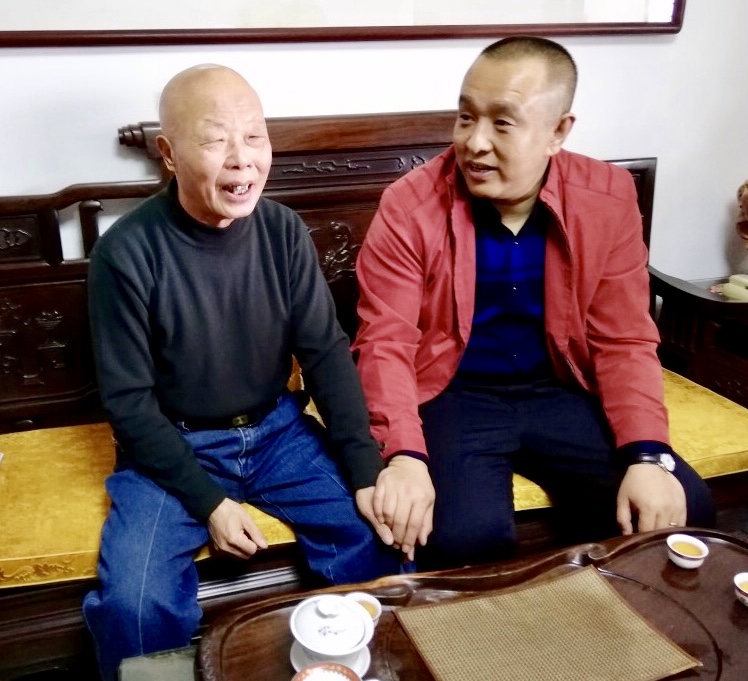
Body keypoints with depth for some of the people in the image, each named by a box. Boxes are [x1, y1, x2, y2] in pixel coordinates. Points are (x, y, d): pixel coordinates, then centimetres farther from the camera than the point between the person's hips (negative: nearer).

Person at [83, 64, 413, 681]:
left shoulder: (284, 231, -7)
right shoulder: (128, 251, -17)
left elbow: (327, 353, -3)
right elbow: (129, 400, -12)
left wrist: (366, 469, -13)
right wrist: (207, 501, -17)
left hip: (277, 429, 3)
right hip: (173, 445, -3)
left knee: (384, 532, -10)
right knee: (133, 602, -24)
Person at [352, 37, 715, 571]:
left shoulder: (608, 199, -5)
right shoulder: (410, 206, -13)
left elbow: (623, 341, -2)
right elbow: (385, 345, -15)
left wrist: (647, 455, -17)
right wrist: (405, 456, -32)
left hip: (557, 394, 4)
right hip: (451, 397, -3)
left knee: (684, 509, -10)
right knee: (467, 538, -29)